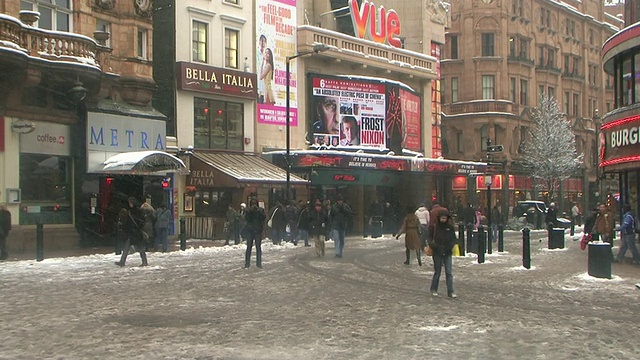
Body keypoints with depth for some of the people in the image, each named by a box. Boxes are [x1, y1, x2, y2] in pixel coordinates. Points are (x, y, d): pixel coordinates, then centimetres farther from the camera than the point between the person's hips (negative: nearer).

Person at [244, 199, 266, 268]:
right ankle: (247, 263, 4)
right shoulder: (248, 210, 6)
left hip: (258, 230, 0)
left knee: (258, 246, 0)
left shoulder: (260, 210, 6)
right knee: (249, 247, 0)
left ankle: (259, 263, 5)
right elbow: (246, 218, -8)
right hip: (250, 230, 0)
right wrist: (250, 211, -17)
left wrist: (258, 211, -16)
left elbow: (264, 217, -8)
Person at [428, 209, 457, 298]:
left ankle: (450, 292, 1)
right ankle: (434, 290, 24)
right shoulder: (434, 227, -4)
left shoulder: (450, 227, 2)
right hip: (437, 253, -1)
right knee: (437, 272, 8)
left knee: (449, 272, -2)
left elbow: (454, 238, 8)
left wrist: (450, 246, -10)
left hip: (447, 253, 1)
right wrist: (433, 245, -17)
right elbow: (429, 238, 1)